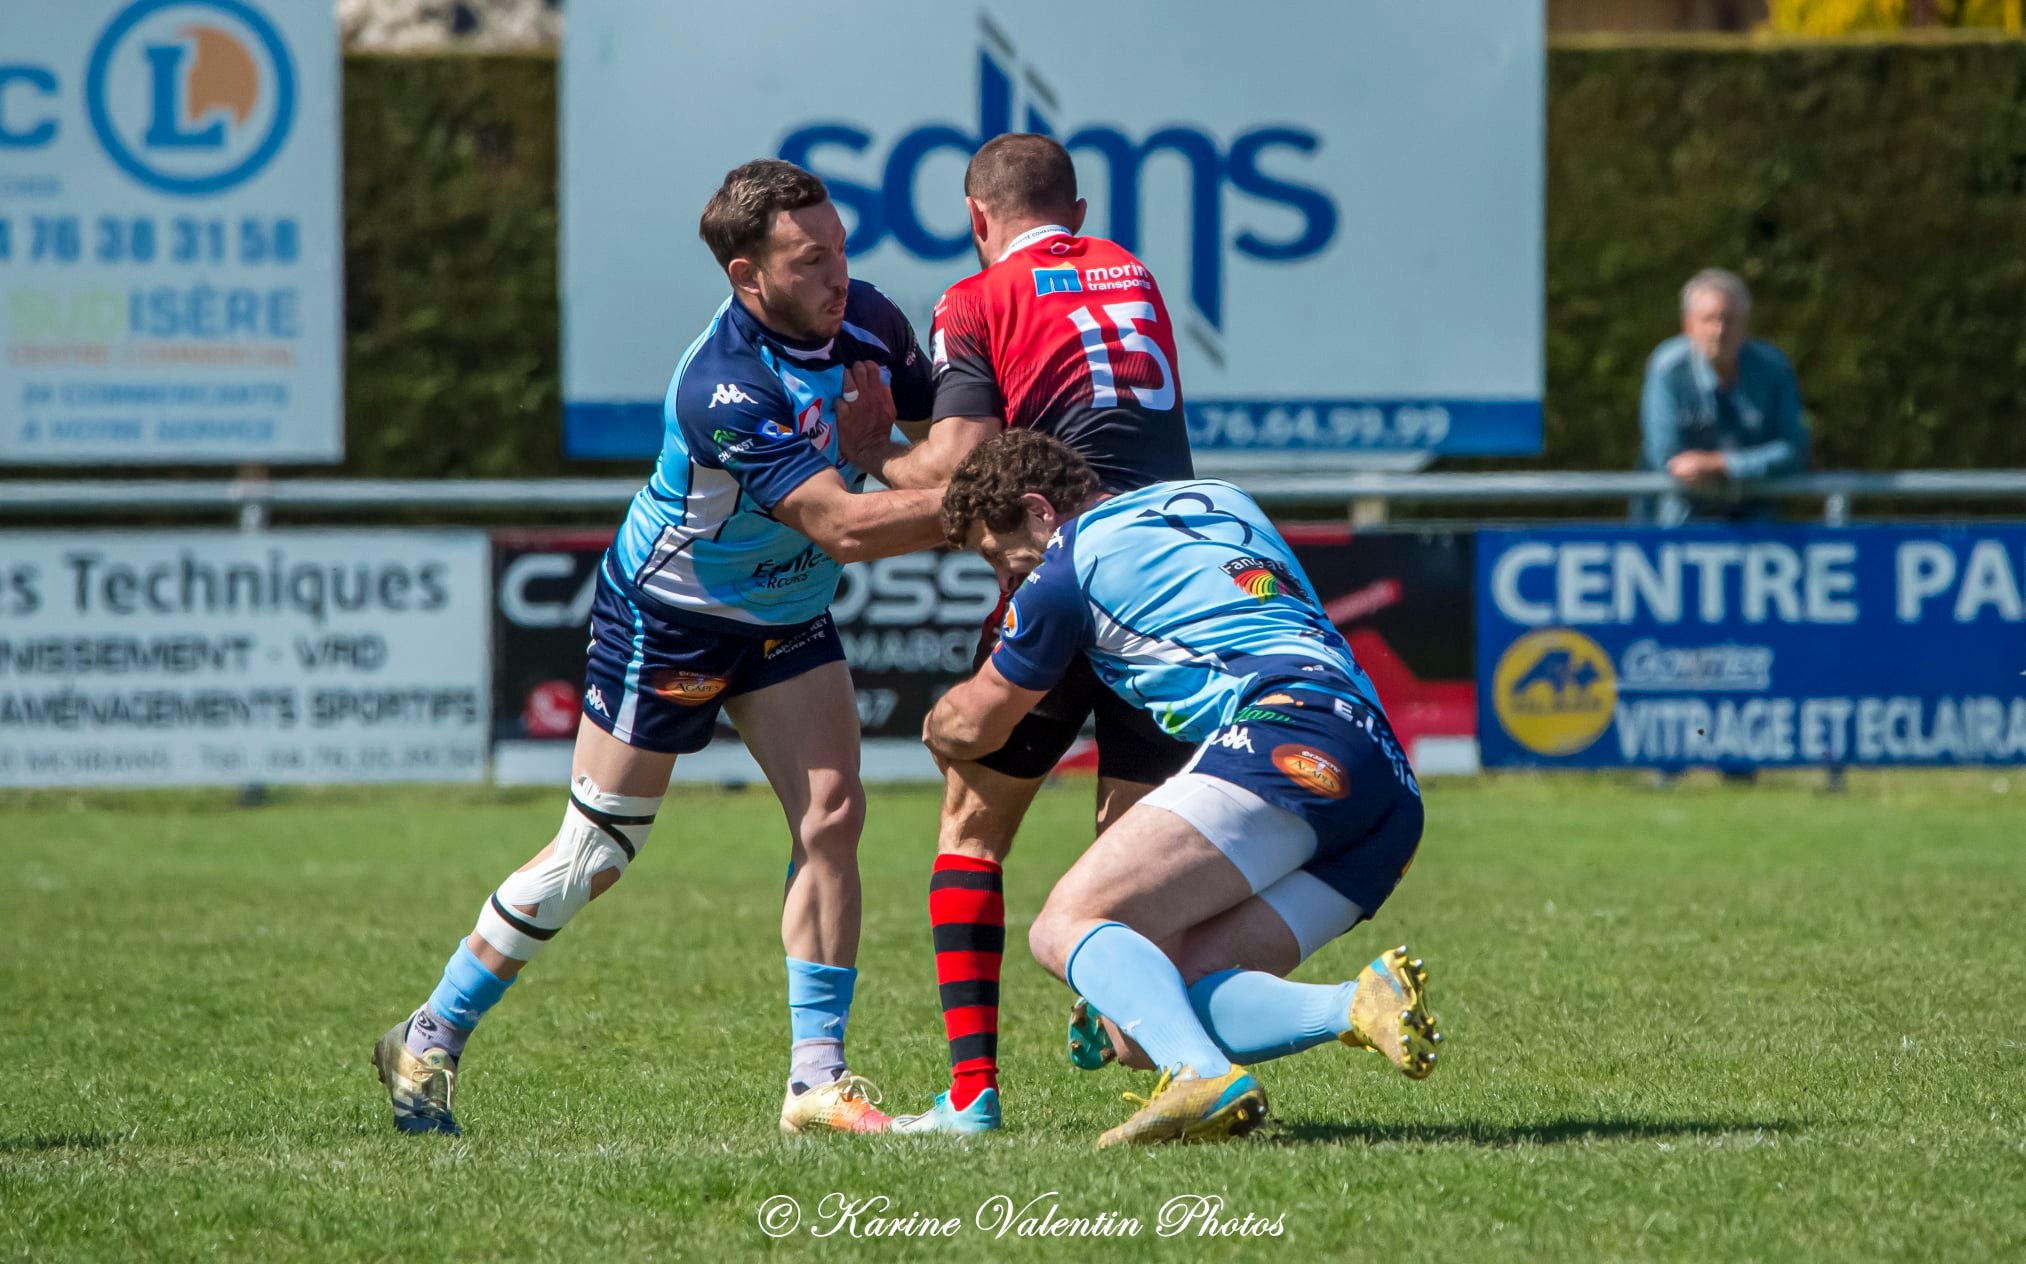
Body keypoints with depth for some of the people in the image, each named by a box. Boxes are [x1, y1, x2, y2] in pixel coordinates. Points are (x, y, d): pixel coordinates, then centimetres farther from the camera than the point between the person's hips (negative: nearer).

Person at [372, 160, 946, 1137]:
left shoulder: (868, 322, -12)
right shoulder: (724, 389, -35)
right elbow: (842, 527, -38)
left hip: (787, 617, 6)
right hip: (665, 621, -6)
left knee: (831, 816, -10)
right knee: (593, 854, 1)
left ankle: (815, 1077, -6)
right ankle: (428, 1043, 17)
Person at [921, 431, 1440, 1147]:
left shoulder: (1067, 567, 8)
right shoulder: (1221, 499, 30)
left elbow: (973, 729, 24)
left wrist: (934, 725, 47)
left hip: (1286, 745, -8)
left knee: (1067, 927, -13)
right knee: (1140, 1016, 4)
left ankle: (1204, 1077, -39)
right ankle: (1361, 1005, -18)